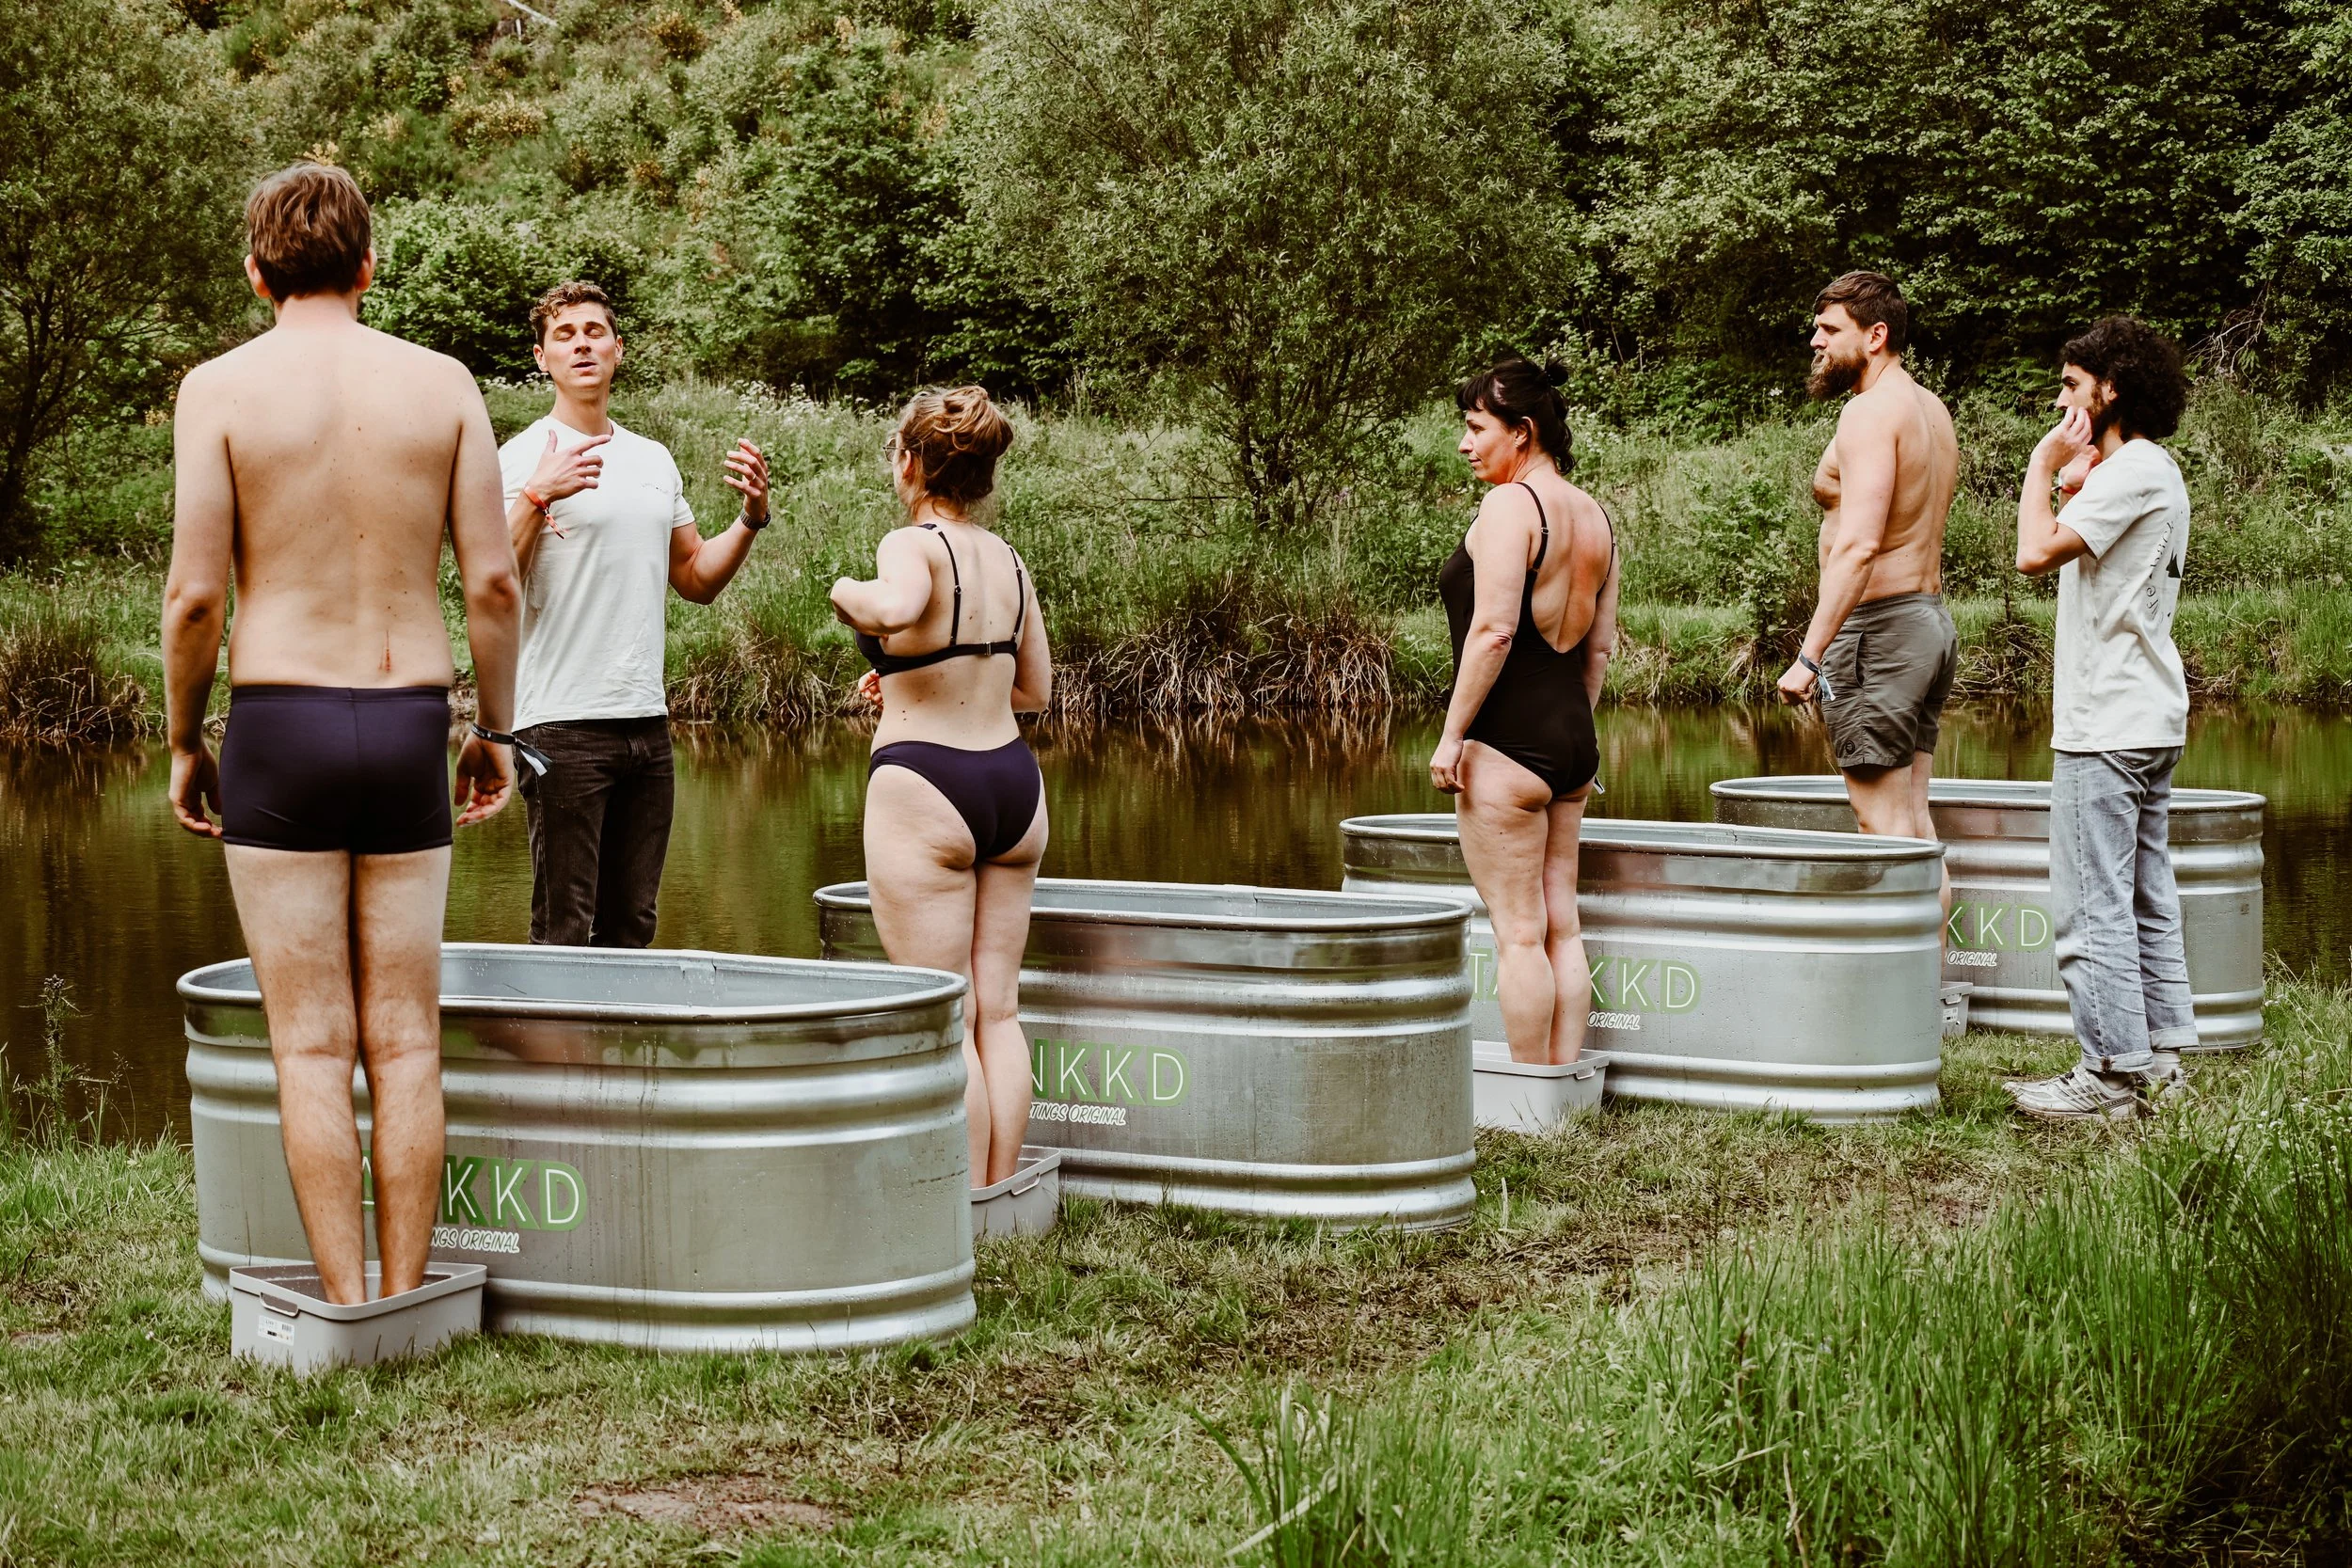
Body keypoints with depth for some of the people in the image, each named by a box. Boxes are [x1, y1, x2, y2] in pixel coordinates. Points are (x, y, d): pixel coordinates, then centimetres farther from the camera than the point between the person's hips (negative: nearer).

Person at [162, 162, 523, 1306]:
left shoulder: (221, 388, -4)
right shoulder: (442, 384, 3)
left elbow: (195, 593, -8)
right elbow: (493, 580, 0)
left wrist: (183, 744, 5)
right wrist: (496, 728, 13)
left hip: (279, 731, -2)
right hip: (410, 729, 2)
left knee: (312, 1047, 2)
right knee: (404, 1041, 9)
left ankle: (345, 1315, 1)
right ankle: (405, 1306, 11)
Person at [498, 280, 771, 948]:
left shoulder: (655, 460, 16)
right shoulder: (524, 458, -4)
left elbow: (697, 579, 23)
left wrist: (752, 517, 9)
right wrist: (536, 496, -26)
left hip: (647, 720, 6)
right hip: (562, 723, -6)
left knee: (633, 929, 11)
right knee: (563, 934, -6)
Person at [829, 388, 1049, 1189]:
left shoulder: (911, 544, -10)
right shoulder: (1008, 559, 9)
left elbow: (898, 610, -35)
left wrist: (847, 593, -13)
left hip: (925, 789, -6)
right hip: (1013, 782, 6)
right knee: (998, 1010, 11)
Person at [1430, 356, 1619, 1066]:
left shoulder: (1509, 505, -13)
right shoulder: (1593, 515, 13)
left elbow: (1494, 629, -20)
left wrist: (1451, 734, -16)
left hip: (1507, 741, -9)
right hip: (1572, 737, 9)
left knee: (1518, 932, -3)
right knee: (1561, 923, 12)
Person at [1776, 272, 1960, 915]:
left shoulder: (1871, 411, -14)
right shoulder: (1932, 410, 16)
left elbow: (1859, 544, -24)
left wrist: (1809, 655, -27)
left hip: (1878, 625, -10)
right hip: (1932, 623, 10)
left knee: (1885, 828, -8)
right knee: (1915, 824, 12)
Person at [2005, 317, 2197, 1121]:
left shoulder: (2132, 472, -14)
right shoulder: (2154, 471, 18)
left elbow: (2036, 552, -22)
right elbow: (2068, 559, 21)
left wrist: (2045, 465, -10)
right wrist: (2074, 487, 11)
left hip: (2108, 723, -11)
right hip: (2147, 720, 11)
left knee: (2092, 903, -8)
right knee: (2145, 896, 13)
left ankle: (2113, 1071, -6)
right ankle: (2159, 1054, 18)